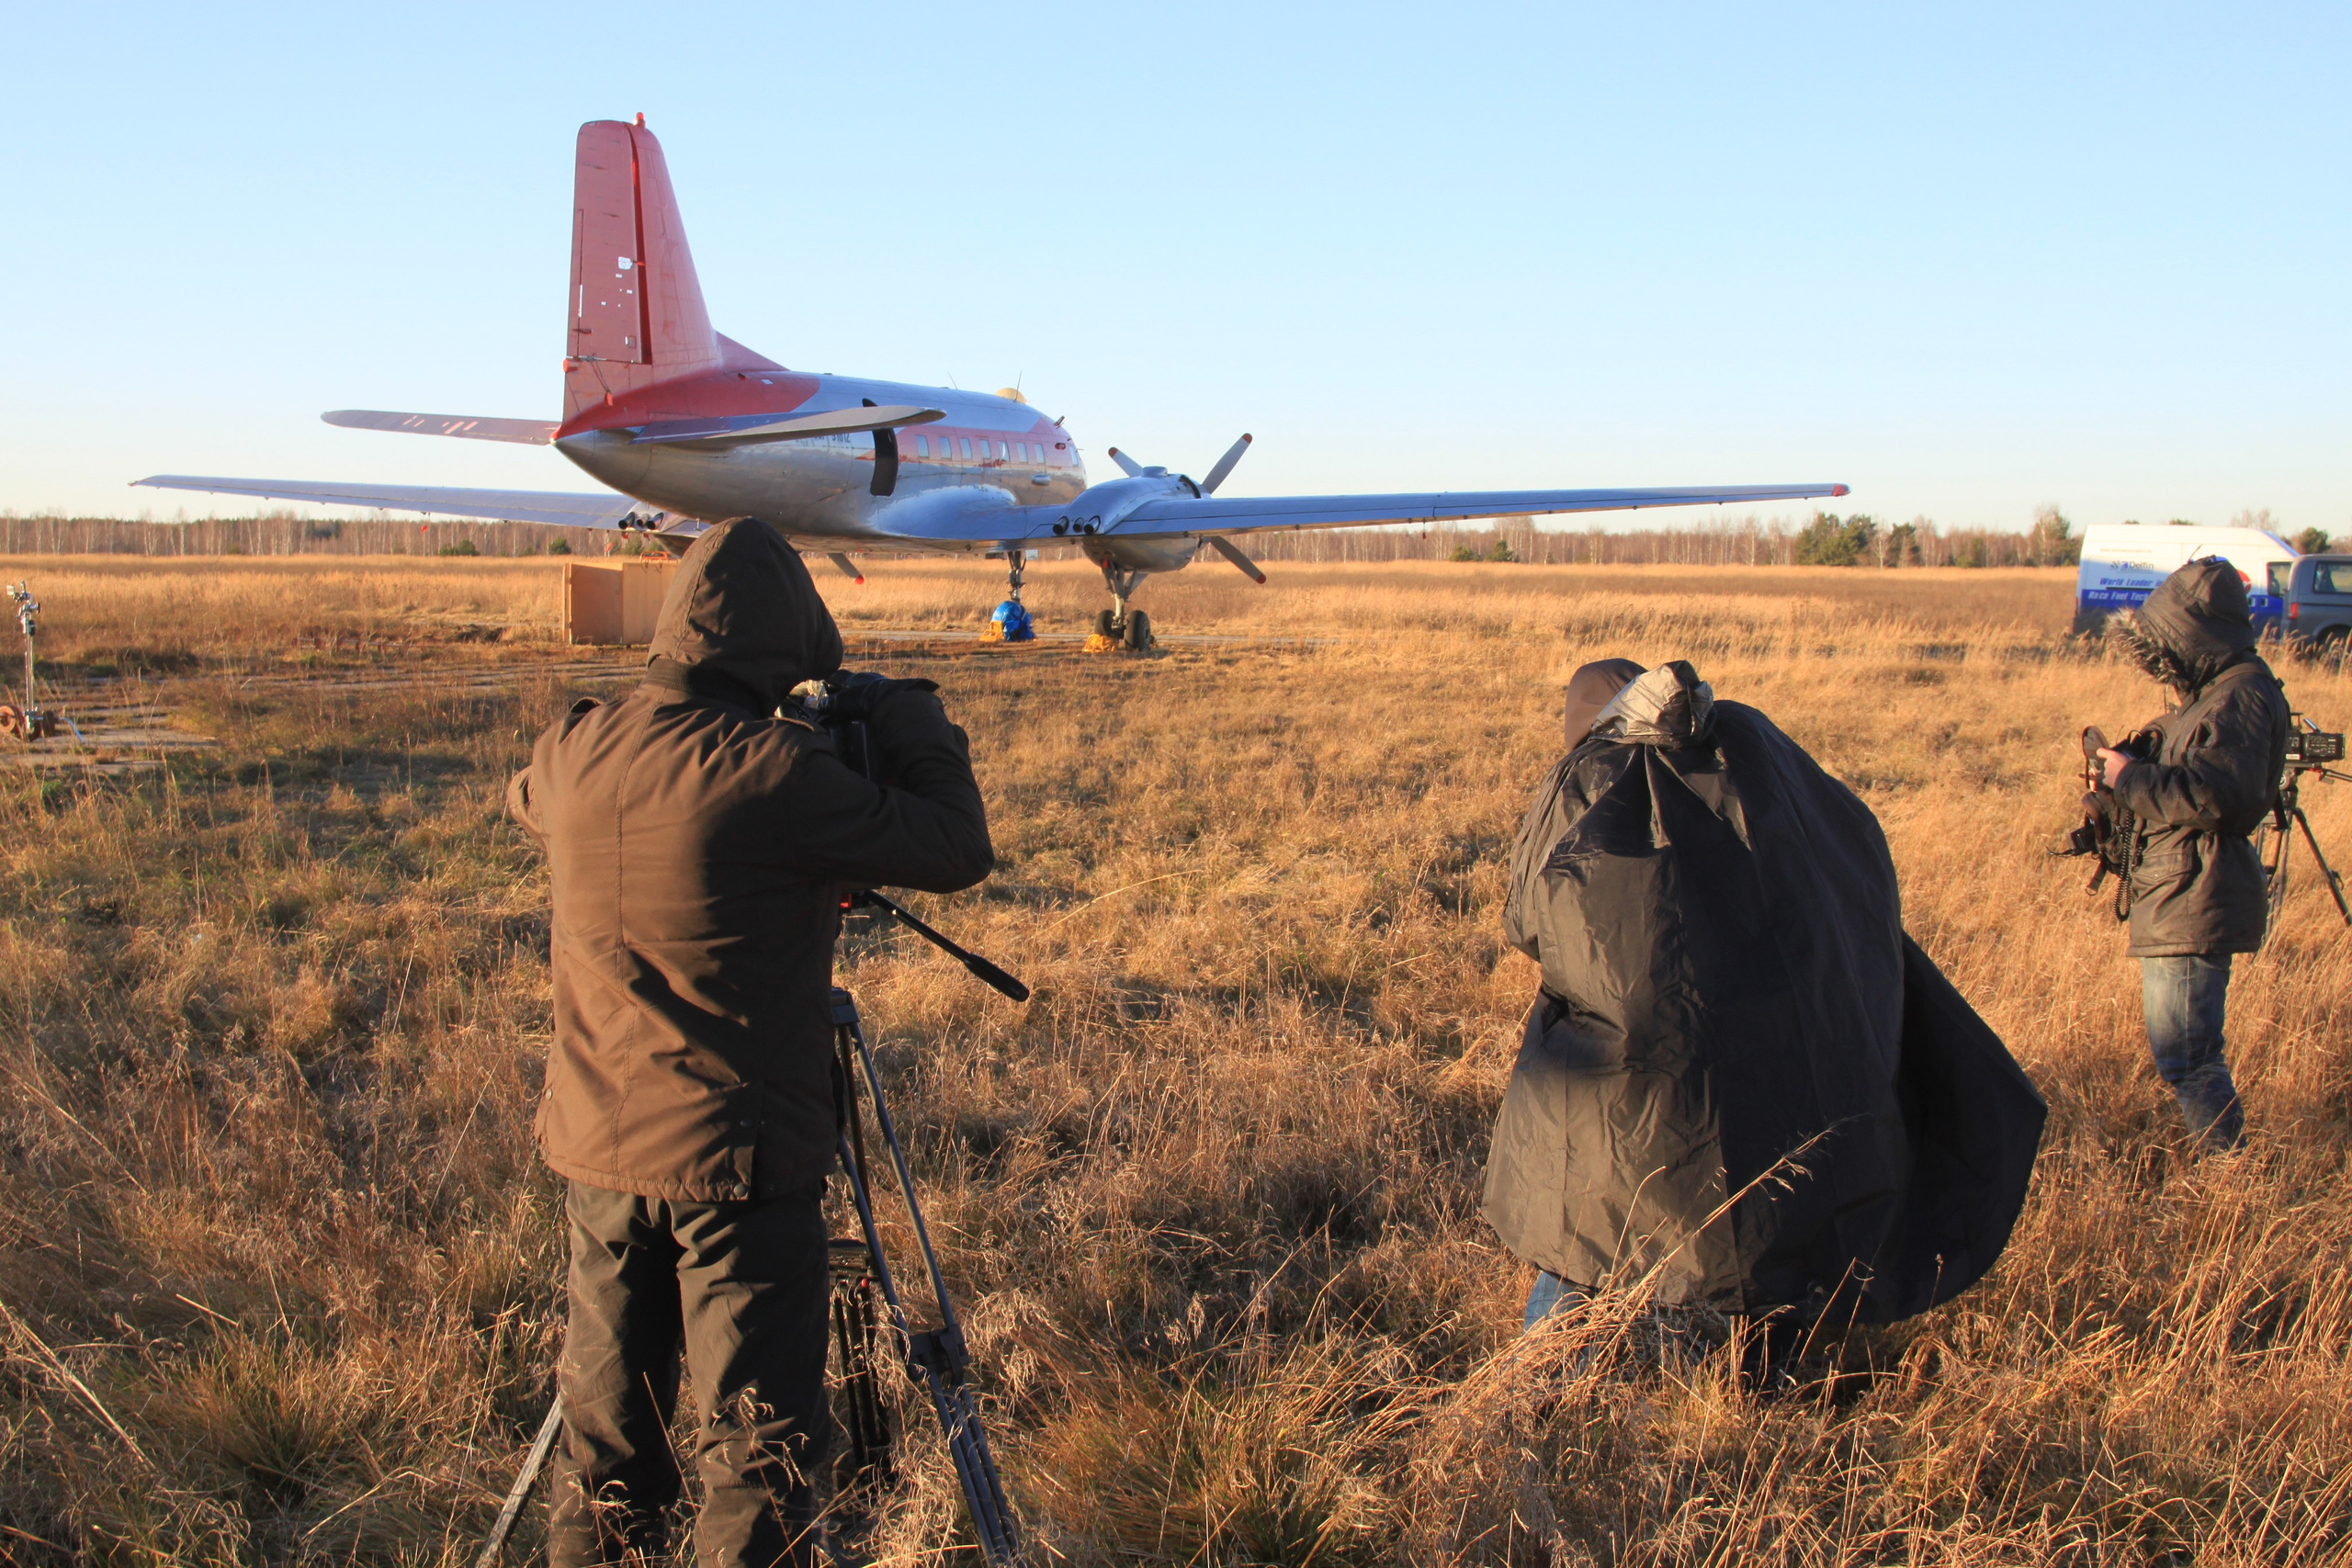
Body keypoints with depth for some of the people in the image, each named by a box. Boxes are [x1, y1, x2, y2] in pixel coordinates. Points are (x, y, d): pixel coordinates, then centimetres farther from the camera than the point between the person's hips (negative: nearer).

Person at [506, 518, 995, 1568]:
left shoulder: (571, 754, -1)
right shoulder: (771, 772, -21)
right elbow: (957, 851, -12)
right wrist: (905, 718, 2)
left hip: (598, 1153, 6)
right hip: (738, 1167, -6)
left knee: (604, 1438, 17)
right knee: (758, 1447, 3)